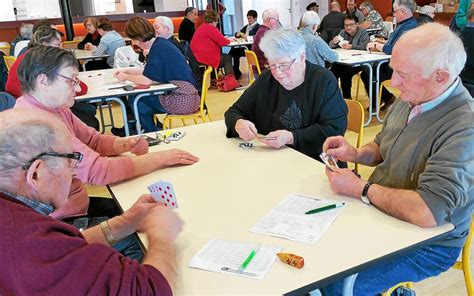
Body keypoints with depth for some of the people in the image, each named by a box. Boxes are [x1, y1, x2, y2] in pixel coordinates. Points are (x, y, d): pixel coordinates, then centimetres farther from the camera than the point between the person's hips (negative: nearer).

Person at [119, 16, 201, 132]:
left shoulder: (158, 48, -18)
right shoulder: (160, 43, 10)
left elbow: (146, 80, -22)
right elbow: (148, 71, 23)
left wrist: (126, 77, -5)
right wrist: (126, 71, 24)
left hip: (182, 100, -9)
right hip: (184, 94, 9)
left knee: (135, 100, -2)